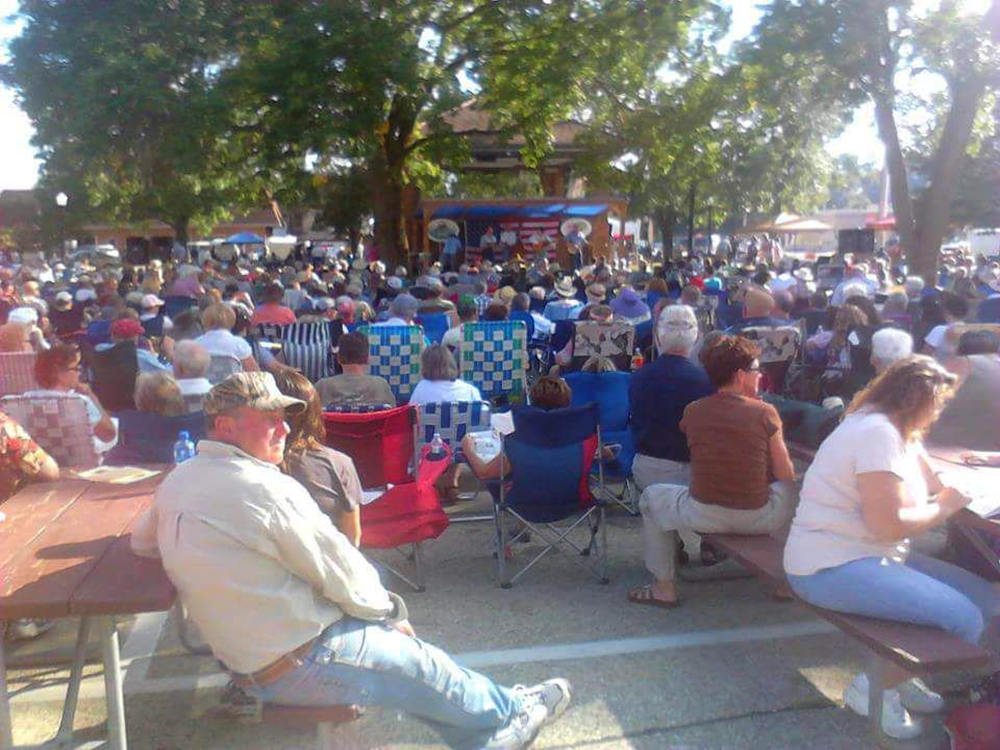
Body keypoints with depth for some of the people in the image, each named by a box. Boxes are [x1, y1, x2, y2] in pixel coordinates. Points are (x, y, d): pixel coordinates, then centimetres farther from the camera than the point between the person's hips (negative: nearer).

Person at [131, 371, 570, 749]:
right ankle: (513, 713, 36)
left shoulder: (175, 483, -1)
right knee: (429, 670, 11)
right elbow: (339, 570, -18)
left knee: (408, 656, 21)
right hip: (301, 664, -9)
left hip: (243, 659, 9)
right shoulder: (265, 488, -26)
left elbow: (142, 540, 19)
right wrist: (388, 608, 0)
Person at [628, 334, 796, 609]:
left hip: (704, 516, 1)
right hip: (758, 519, 0)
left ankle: (664, 587, 26)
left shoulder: (693, 411, 0)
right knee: (793, 485, 27)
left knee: (651, 497, 26)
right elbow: (786, 475, -1)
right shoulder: (765, 412, -6)